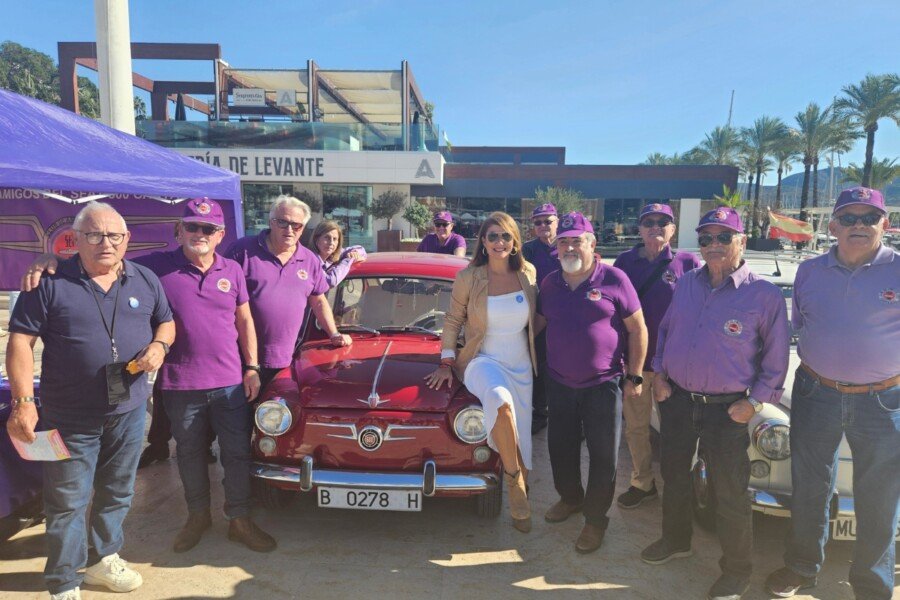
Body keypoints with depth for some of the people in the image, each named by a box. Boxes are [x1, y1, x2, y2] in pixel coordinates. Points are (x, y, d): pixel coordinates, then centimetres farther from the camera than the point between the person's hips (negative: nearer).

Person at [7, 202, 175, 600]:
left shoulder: (145, 280, 4)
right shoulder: (51, 283, -8)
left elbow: (166, 322, 14)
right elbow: (20, 341, -9)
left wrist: (159, 346, -9)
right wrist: (24, 402, -16)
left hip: (129, 411, 4)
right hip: (70, 417, -4)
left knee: (117, 493, 19)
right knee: (67, 502, 7)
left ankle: (105, 558, 39)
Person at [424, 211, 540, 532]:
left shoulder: (528, 274, 0)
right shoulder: (468, 277, -9)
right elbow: (452, 322, -1)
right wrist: (446, 363, -5)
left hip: (521, 367, 4)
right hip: (482, 361, -4)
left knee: (520, 435, 8)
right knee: (501, 401, -37)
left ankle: (519, 504, 32)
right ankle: (514, 477, -16)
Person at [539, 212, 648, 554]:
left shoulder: (614, 279, -9)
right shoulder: (549, 284, 4)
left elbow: (638, 329, -5)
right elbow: (539, 324, 15)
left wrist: (634, 376, -6)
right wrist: (539, 367, 9)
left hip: (603, 384, -4)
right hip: (559, 384, 4)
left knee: (603, 455, 5)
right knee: (561, 448, 16)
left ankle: (595, 519, 24)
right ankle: (570, 498, 41)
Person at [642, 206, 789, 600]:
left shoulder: (764, 295, -10)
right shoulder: (685, 284, 4)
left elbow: (776, 357, -6)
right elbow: (665, 329, 14)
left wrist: (755, 402, -11)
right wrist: (659, 372, 4)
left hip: (727, 408, -5)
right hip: (676, 399, 5)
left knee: (729, 492, 6)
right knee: (673, 475, 19)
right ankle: (675, 540, 42)